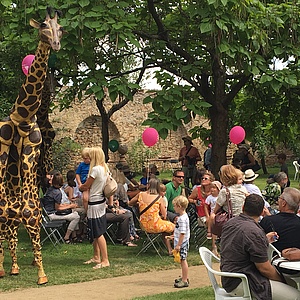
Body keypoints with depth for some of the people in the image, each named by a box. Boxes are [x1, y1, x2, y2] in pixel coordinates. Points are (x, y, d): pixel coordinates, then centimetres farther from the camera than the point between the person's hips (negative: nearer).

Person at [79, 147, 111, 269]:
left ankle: (105, 260, -4)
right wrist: (111, 202, 17)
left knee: (98, 233, -5)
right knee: (95, 232, 18)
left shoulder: (95, 169, -20)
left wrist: (80, 187, 10)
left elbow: (85, 186, -12)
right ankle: (96, 257, 26)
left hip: (94, 203, -9)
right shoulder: (105, 168, 7)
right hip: (101, 201, 9)